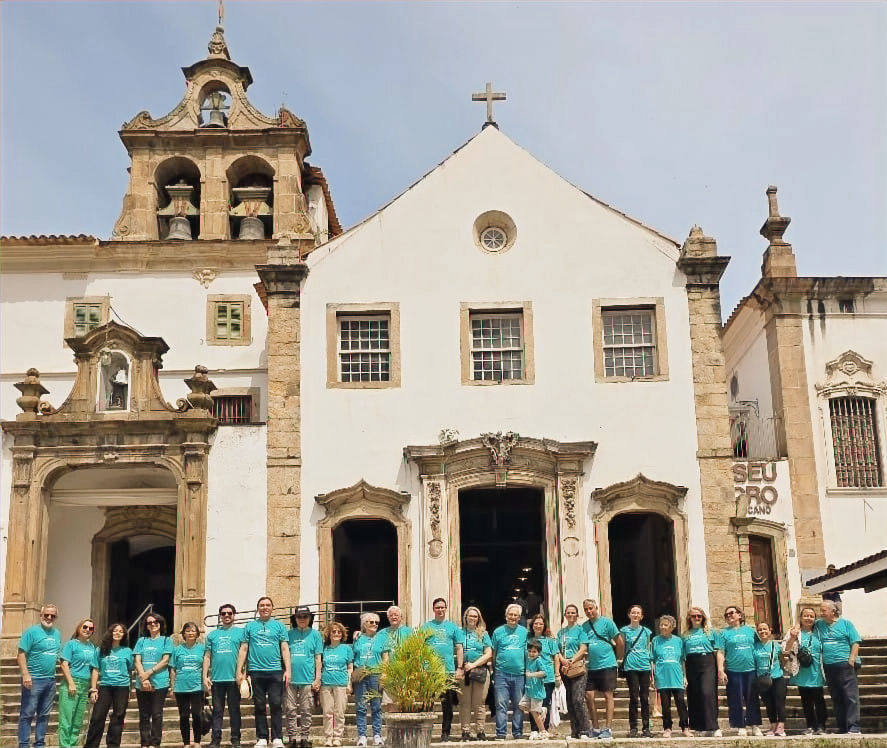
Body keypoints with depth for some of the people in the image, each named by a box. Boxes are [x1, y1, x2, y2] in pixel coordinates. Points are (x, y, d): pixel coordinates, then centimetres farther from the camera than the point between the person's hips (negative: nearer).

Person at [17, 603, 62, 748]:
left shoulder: (57, 633, 13)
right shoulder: (32, 631, -6)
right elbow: (21, 654, -12)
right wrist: (25, 674, -20)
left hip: (51, 680, 7)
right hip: (34, 680, -6)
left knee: (44, 715, 11)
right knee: (27, 714, -3)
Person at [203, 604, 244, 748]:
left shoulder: (240, 632, 5)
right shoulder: (212, 634, 14)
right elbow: (207, 656, 12)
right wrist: (205, 676, 3)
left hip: (233, 678, -2)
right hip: (216, 678, 2)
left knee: (234, 710, 3)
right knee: (217, 711, 5)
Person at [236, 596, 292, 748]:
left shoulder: (279, 626, 9)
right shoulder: (250, 626, 11)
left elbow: (285, 649, 5)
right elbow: (243, 650, 9)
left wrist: (287, 670, -4)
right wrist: (239, 671, 2)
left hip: (275, 671, -1)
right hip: (256, 671, 1)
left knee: (276, 705, -4)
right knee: (259, 706, 5)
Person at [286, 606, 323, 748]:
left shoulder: (315, 634, 5)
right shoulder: (289, 634, 8)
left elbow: (318, 658, 5)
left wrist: (317, 679, 0)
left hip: (307, 679, -1)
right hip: (290, 679, 1)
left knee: (306, 712, 3)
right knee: (290, 710, 3)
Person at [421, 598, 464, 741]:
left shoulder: (453, 627, 10)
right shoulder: (426, 626, 10)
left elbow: (459, 649, 9)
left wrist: (459, 668, 1)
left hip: (449, 670, 1)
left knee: (448, 704, 4)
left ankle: (446, 732, 12)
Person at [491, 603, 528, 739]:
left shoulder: (524, 632, 10)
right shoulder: (498, 631, 5)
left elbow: (528, 652, 12)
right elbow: (493, 653, 7)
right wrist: (493, 669, 1)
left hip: (519, 674, 2)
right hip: (501, 674, -2)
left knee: (518, 705, 6)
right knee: (501, 705, -4)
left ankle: (518, 733, 13)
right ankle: (500, 733, -2)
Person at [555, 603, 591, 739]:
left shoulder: (580, 629, 4)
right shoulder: (561, 632, 18)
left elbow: (583, 649, -5)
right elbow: (558, 651, 11)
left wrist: (571, 661, -13)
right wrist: (563, 661, -8)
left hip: (578, 666, -5)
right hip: (565, 669, 5)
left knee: (578, 699, -16)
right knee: (569, 702, 4)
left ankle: (584, 731, -11)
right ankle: (574, 731, 8)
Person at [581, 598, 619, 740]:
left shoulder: (606, 622, -4)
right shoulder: (584, 626, 11)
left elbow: (619, 641, -1)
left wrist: (618, 657, 5)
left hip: (607, 665, -5)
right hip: (592, 667, 5)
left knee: (608, 696, -1)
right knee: (589, 695, 2)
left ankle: (607, 729, 2)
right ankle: (595, 728, 13)